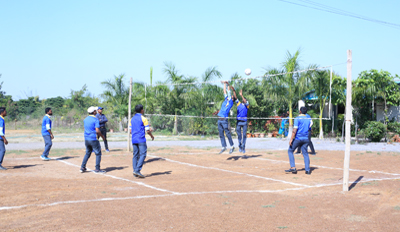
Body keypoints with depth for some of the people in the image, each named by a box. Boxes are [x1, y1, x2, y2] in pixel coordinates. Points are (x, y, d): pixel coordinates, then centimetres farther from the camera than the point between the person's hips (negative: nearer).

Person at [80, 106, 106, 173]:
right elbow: (97, 131, -20)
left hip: (86, 139, 7)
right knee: (98, 153, 4)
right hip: (93, 139, -7)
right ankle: (97, 169, 3)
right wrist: (102, 136, -4)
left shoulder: (85, 119, 10)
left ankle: (82, 167, 16)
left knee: (88, 153, 20)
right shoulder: (95, 119, -13)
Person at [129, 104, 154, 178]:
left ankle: (135, 170, 8)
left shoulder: (132, 119, 13)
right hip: (141, 140, -7)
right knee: (142, 155, -5)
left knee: (135, 155, 10)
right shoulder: (143, 119, -7)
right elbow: (148, 131, -9)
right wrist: (152, 136, 11)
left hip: (134, 140, 7)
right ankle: (137, 170, -14)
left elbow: (130, 131, 15)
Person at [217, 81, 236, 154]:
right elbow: (225, 92, 22)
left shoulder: (231, 102, 0)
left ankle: (232, 147, 5)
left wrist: (228, 85, 5)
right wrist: (224, 84, 23)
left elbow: (229, 93, -1)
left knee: (227, 133, -4)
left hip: (224, 120, -7)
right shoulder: (226, 100, 17)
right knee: (221, 134, 7)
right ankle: (224, 147, 13)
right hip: (219, 120, 7)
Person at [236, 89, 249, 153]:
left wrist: (241, 95, -26)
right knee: (239, 135, 4)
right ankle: (240, 146, 15)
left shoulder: (247, 104, 7)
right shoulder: (239, 104, 12)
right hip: (238, 122, 1)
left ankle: (243, 147, 4)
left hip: (244, 122, -1)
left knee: (244, 135, 0)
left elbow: (245, 101, -14)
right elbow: (235, 98, 1)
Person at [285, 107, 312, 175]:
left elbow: (295, 130, -15)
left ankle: (293, 167, -3)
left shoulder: (297, 118, -7)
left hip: (298, 138, -5)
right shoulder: (308, 120, 11)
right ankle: (308, 170, 4)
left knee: (290, 151, 7)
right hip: (305, 139, 5)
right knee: (305, 153, 10)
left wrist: (291, 139, -15)